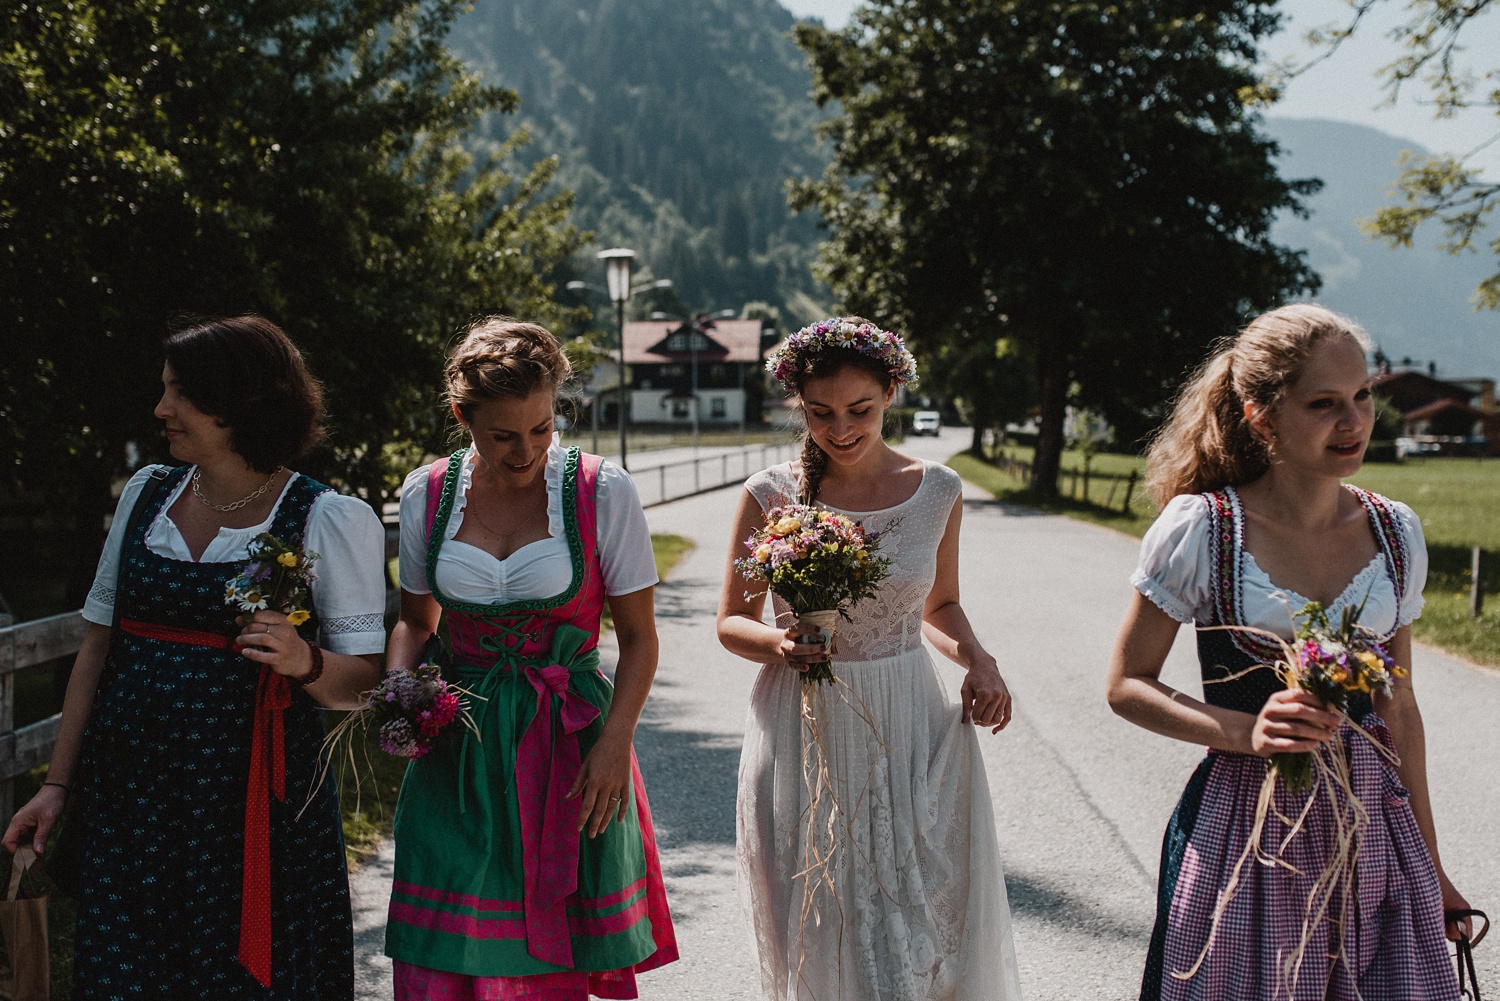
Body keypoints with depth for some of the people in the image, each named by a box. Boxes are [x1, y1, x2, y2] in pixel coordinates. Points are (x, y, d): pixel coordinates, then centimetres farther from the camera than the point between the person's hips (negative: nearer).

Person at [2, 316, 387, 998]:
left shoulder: (332, 521, -5)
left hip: (254, 803, -4)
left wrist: (303, 660, -26)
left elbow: (360, 684, -4)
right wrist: (58, 782, 10)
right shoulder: (146, 493, 9)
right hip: (127, 791, 4)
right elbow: (98, 643, 13)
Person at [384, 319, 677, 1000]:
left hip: (570, 745, -2)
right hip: (458, 749, 2)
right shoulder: (426, 495, 2)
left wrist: (614, 743, -14)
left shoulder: (603, 493, -7)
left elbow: (639, 638, -3)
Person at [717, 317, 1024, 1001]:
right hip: (801, 739, -1)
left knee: (925, 937, 2)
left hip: (910, 738, 1)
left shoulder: (937, 492, 1)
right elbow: (731, 621, 4)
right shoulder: (770, 496, -4)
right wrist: (780, 644, -17)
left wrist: (975, 659, -5)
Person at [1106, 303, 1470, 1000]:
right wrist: (1247, 732, -20)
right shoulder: (1199, 529, -10)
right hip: (1247, 837, -4)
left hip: (1376, 833, 4)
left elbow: (1398, 708, 11)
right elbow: (1127, 684, -4)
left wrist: (1430, 864, 16)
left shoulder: (1396, 533, 3)